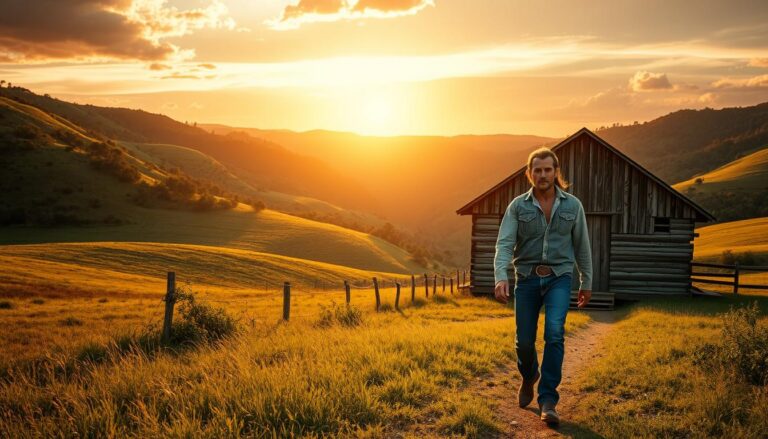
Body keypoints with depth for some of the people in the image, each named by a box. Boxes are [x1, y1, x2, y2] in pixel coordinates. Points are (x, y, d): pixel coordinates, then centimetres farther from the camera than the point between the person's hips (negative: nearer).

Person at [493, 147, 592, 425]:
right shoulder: (517, 206, -3)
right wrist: (500, 277, -28)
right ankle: (529, 377, 40)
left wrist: (586, 282, 14)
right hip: (527, 278, 1)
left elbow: (581, 246, 10)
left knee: (554, 333, -21)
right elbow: (504, 244, -12)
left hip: (559, 278, -1)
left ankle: (548, 401, -14)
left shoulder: (572, 205, 1)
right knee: (524, 342, 6)